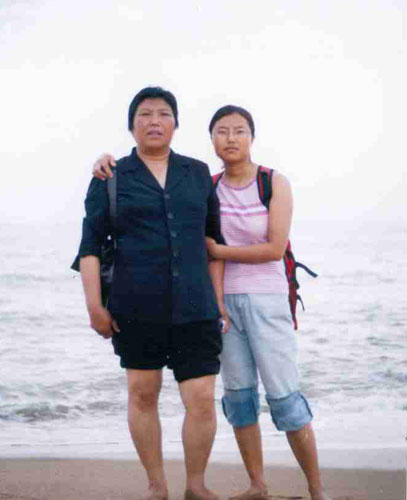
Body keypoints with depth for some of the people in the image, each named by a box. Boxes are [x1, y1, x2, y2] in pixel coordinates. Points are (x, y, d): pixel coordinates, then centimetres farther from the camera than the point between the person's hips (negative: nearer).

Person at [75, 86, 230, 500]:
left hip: (194, 308, 1)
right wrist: (94, 306, -6)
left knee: (202, 402, -5)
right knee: (142, 394, 8)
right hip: (135, 309, -1)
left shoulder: (197, 174, 8)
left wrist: (219, 300, 7)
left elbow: (213, 240, 11)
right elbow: (91, 245, 0)